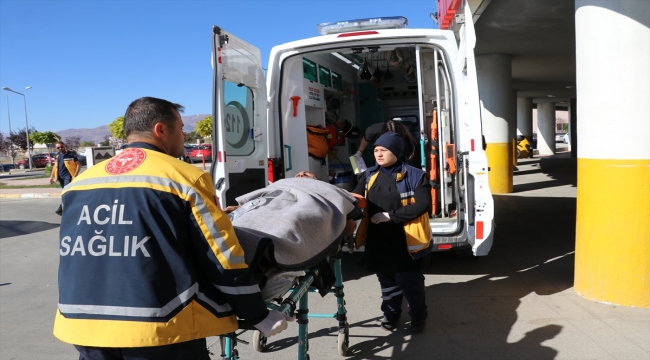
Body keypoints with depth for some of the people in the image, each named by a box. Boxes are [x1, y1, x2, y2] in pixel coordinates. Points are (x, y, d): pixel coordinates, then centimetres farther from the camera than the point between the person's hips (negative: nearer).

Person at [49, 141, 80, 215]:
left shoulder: (71, 154, -7)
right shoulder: (58, 155, 12)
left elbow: (78, 165, -9)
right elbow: (55, 166, 22)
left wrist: (75, 175, -16)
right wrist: (52, 176, 17)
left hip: (68, 176, -7)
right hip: (60, 176, 7)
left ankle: (61, 208, -19)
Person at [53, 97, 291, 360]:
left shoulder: (79, 184, 9)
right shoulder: (185, 178, -6)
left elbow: (74, 255, 18)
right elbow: (224, 258, -7)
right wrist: (259, 316, 4)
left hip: (84, 325, 5)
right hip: (159, 328, -5)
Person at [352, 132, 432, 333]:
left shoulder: (414, 176, -9)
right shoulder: (369, 176, 7)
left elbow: (422, 205, -17)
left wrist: (390, 215, -20)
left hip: (405, 241, -4)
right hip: (378, 241, 5)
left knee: (410, 281, 8)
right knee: (386, 280, 18)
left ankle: (418, 317, 30)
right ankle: (391, 314, 38)